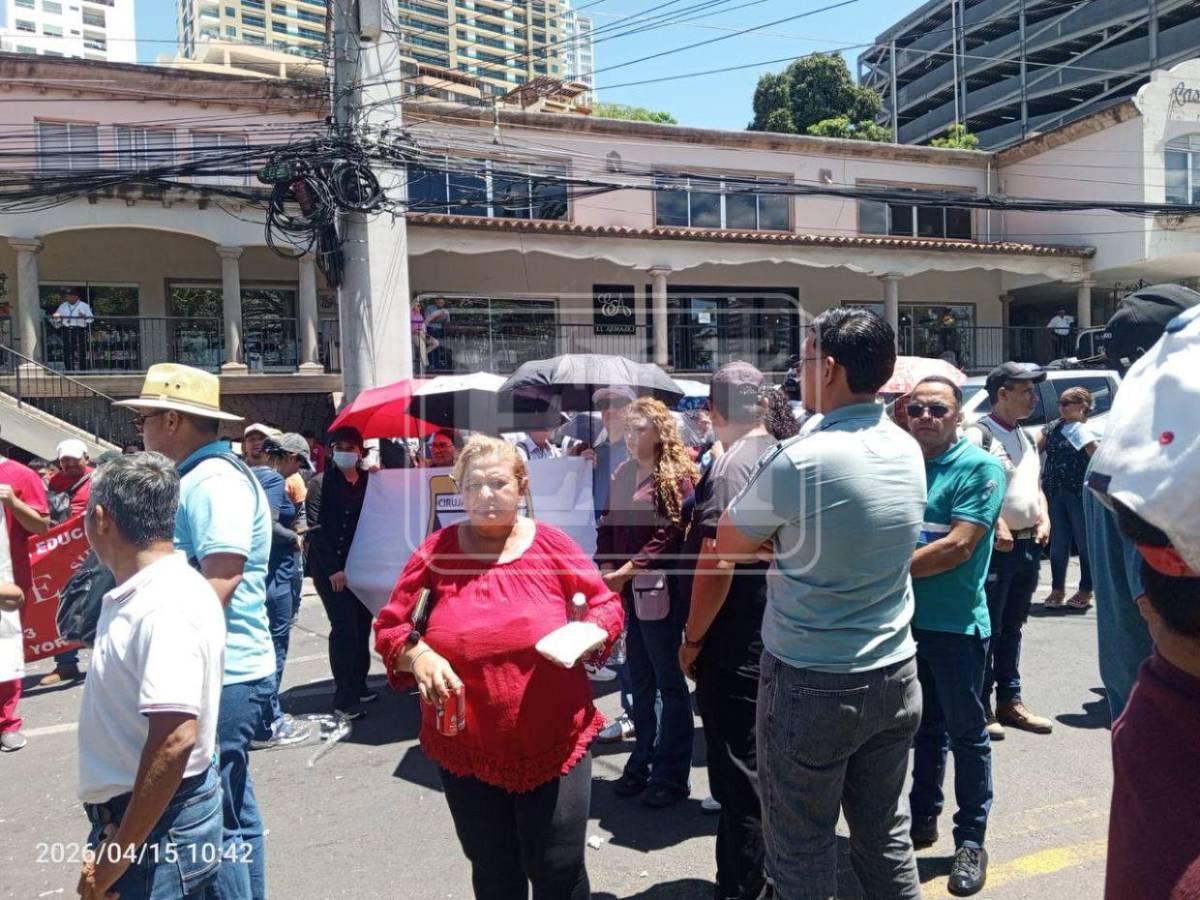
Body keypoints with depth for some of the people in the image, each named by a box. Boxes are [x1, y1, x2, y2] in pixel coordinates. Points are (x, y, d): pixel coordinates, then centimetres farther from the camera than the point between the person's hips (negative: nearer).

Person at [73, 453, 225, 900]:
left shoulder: (168, 605, -24)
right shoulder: (133, 596, 7)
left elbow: (175, 739, -30)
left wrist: (115, 859, -23)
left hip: (160, 824, -9)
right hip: (128, 813, 9)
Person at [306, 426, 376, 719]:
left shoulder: (369, 480, 7)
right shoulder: (321, 483, -2)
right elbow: (316, 529, -7)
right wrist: (333, 569, -12)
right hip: (330, 567, -4)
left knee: (362, 624, 8)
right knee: (345, 627, -7)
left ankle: (358, 686, 23)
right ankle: (345, 699, -1)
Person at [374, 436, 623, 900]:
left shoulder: (553, 545, -4)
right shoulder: (437, 550, -2)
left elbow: (606, 605, 5)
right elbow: (390, 625, 2)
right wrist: (418, 657, -18)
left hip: (554, 746, -1)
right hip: (467, 752, 2)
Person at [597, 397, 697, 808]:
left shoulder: (677, 475, -10)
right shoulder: (623, 473, 13)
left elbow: (670, 535, -17)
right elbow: (609, 524, 12)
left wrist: (626, 572, -16)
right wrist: (606, 569, -2)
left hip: (659, 591, -7)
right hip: (625, 592, 7)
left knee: (668, 680, 4)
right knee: (640, 679, 17)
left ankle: (672, 774, 16)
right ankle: (643, 762, 30)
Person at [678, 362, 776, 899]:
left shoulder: (730, 466, -19)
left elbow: (717, 561, -24)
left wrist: (693, 638, -15)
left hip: (734, 643, -9)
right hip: (774, 634, 9)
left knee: (739, 773, 2)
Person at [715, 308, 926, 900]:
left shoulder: (799, 459, -21)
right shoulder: (909, 451, 0)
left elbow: (728, 546, -8)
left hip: (811, 684, -6)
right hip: (895, 675, 6)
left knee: (802, 851, 11)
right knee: (885, 834, 20)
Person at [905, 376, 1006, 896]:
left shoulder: (980, 468, -11)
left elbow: (958, 546, -20)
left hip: (955, 624, -5)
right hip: (905, 618, 5)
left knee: (965, 732, 8)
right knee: (923, 726, 19)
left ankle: (971, 839, 22)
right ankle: (922, 818, 34)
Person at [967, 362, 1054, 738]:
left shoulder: (1026, 437, 16)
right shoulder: (978, 434, -12)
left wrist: (1044, 520, 8)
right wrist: (996, 525, -22)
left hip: (1028, 545, 8)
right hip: (995, 547, -8)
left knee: (1012, 628, 17)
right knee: (987, 629, -1)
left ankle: (1009, 701, 28)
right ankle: (981, 708, 10)